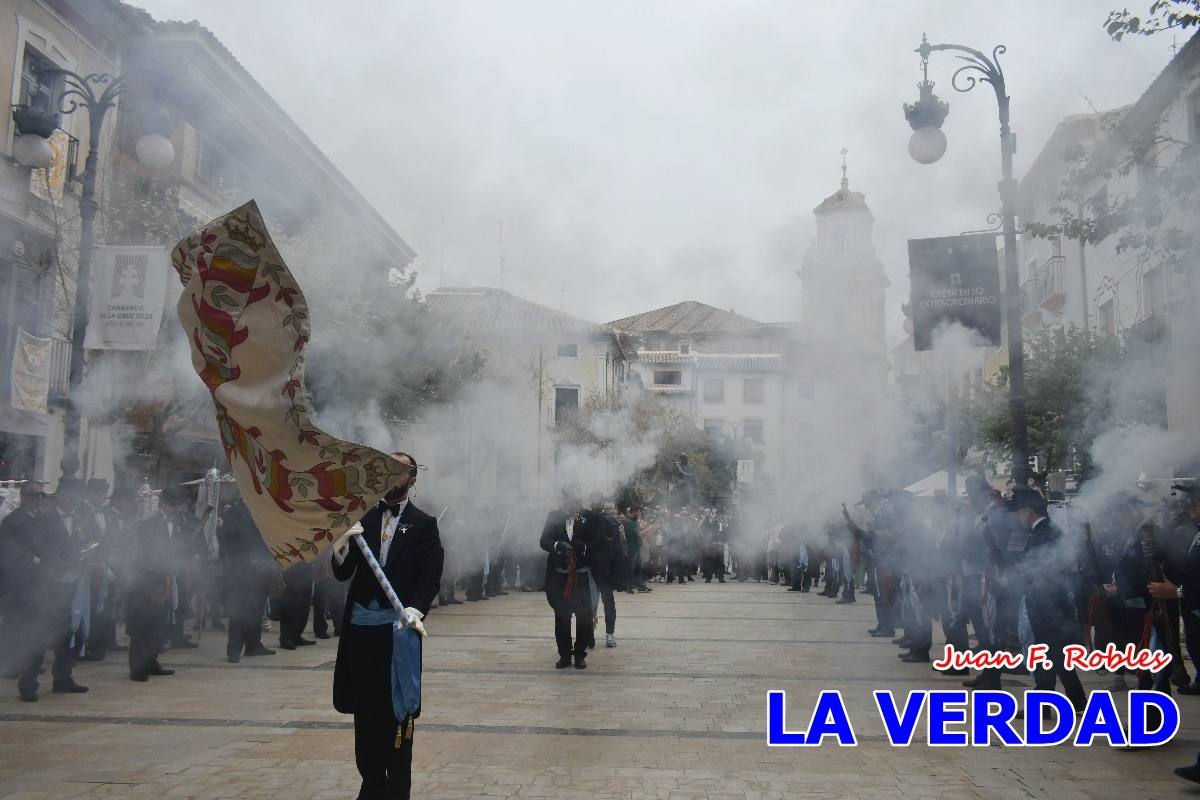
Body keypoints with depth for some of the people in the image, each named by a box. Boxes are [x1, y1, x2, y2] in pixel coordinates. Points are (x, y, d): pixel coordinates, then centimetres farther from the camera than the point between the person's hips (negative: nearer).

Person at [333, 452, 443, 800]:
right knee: (365, 709, 10)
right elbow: (343, 574, 7)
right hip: (361, 625, 3)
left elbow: (431, 576, -7)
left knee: (397, 711, 3)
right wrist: (341, 549, -15)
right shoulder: (362, 519, 10)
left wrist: (416, 608, -25)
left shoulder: (423, 524, 3)